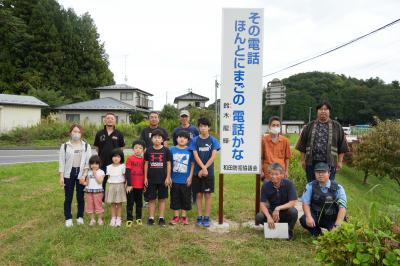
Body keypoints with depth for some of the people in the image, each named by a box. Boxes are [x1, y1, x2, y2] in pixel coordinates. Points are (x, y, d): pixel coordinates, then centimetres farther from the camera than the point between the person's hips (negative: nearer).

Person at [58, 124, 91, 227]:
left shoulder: (86, 146, 3)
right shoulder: (64, 146, 1)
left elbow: (88, 162, 0)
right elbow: (62, 162, 0)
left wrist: (84, 175, -10)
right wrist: (61, 177, -5)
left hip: (81, 174, 1)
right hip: (68, 174, 0)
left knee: (81, 197, 7)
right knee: (68, 197, 5)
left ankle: (80, 217, 21)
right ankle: (68, 218, 15)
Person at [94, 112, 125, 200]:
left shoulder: (119, 134, 2)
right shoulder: (99, 134, 4)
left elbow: (121, 148, 7)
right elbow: (97, 148, 10)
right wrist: (102, 155, 4)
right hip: (102, 163, 1)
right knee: (101, 183, 10)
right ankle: (101, 200, 25)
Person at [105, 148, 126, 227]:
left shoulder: (122, 166, -3)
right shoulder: (109, 167, 6)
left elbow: (125, 177, 0)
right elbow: (108, 177, 9)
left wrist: (125, 185, -7)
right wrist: (108, 187, 4)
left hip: (120, 186, -2)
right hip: (111, 186, 2)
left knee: (119, 203, 3)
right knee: (112, 204, 6)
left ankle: (118, 219, 10)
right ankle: (113, 218, 15)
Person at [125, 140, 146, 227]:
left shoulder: (143, 160, 3)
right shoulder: (130, 158, -8)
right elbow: (127, 172, -10)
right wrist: (129, 184, -14)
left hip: (140, 185, 3)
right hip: (131, 185, -3)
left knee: (139, 202, 14)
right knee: (130, 202, 6)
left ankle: (139, 218, 27)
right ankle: (129, 219, 15)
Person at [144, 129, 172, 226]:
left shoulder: (166, 150, -2)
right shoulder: (148, 151, 2)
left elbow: (168, 164, 0)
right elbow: (146, 164, 6)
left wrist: (168, 177, -4)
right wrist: (145, 178, 4)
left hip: (163, 179, -1)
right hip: (151, 179, 1)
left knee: (162, 199, 7)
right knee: (151, 199, 7)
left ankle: (161, 218, 17)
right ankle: (151, 217, 17)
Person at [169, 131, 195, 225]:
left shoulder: (190, 150, -3)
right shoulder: (172, 149, -1)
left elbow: (192, 164, 0)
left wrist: (190, 177, -4)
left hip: (186, 180, -1)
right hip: (174, 180, 1)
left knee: (186, 198, 9)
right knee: (175, 198, 11)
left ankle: (184, 216, 25)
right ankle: (176, 216, 25)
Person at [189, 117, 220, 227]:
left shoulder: (213, 140, -1)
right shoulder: (195, 140, 0)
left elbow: (213, 156, -8)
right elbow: (195, 156, -7)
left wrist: (204, 169, -13)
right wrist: (203, 168, -17)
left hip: (209, 172, 0)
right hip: (197, 172, 0)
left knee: (207, 195, 5)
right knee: (199, 194, 7)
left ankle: (207, 218, 14)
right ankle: (199, 217, 17)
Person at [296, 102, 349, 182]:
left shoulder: (336, 126, 8)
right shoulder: (310, 126, 9)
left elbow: (342, 146, 6)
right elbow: (302, 145, 9)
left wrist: (340, 162, 0)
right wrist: (303, 160, 4)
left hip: (329, 163, -1)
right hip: (311, 163, 1)